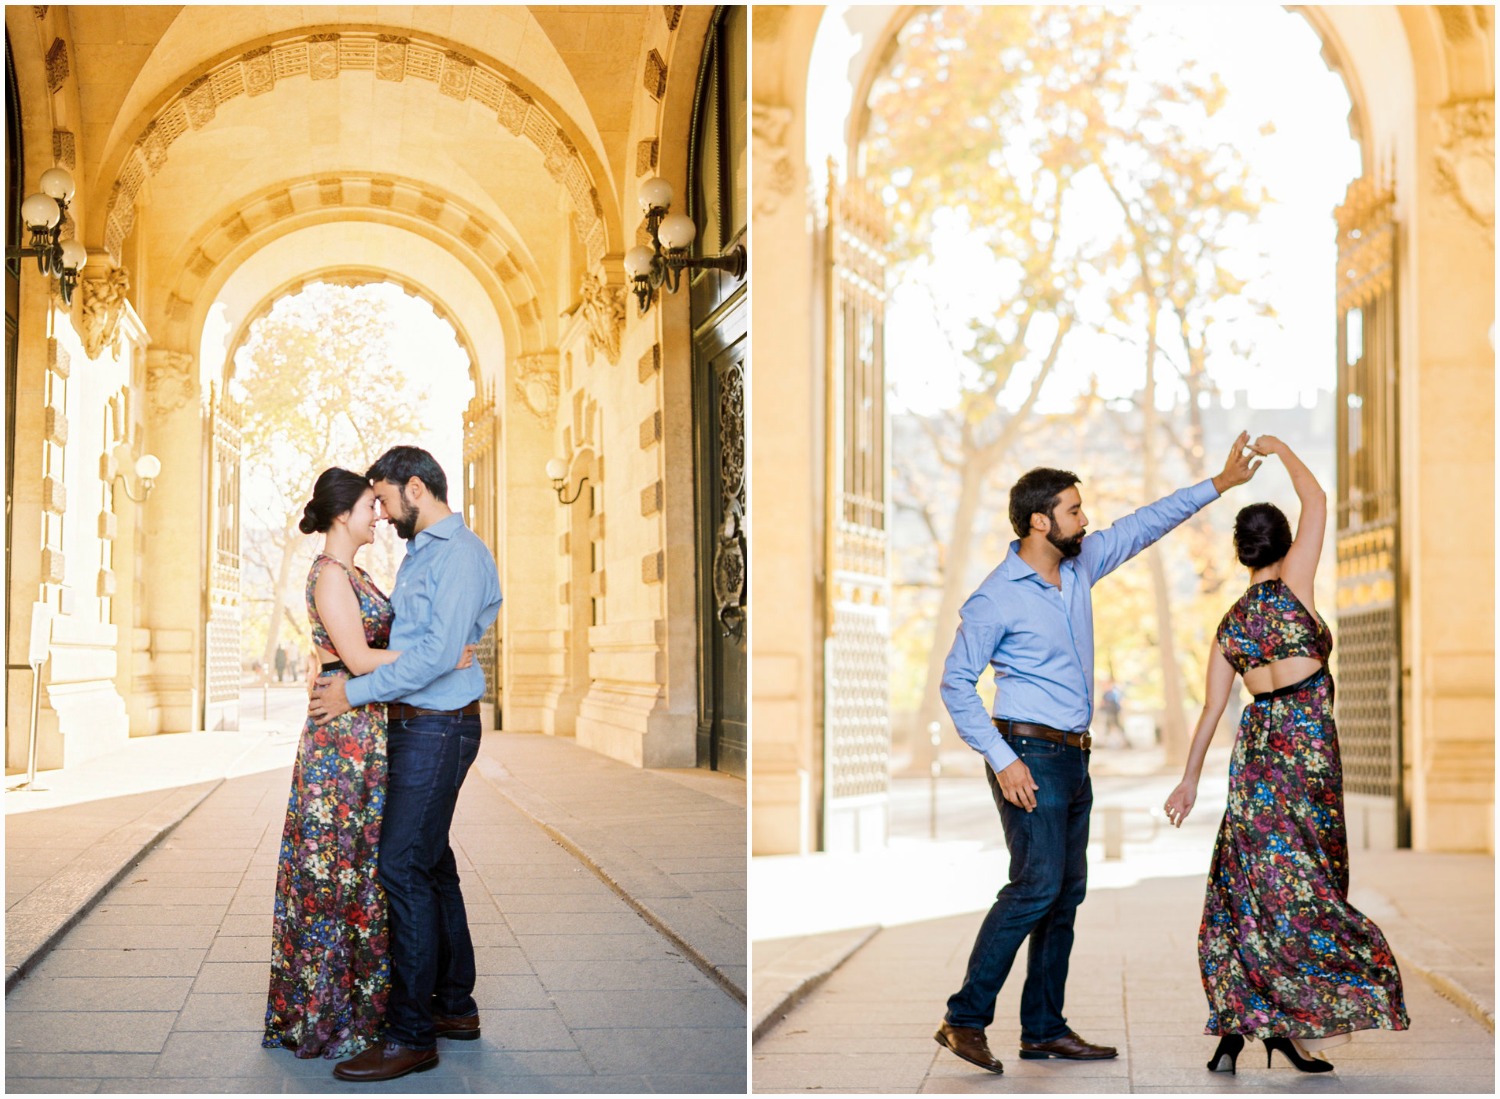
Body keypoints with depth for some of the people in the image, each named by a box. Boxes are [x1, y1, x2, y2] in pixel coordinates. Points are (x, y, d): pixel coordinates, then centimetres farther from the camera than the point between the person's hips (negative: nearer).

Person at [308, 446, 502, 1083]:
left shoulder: (461, 554, -15)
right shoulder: (420, 552, 16)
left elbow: (439, 653, -23)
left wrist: (356, 692, -18)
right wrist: (340, 668, 10)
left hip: (438, 728, -10)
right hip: (415, 724, 10)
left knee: (403, 868, -12)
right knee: (432, 863, 15)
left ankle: (411, 1035, -8)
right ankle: (455, 1005, 25)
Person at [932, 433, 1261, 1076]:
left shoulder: (1081, 565, 8)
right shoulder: (997, 599, -13)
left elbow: (1145, 525, 20)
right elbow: (956, 684, -11)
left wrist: (1217, 485, 19)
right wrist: (1001, 760, -17)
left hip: (1072, 757, 8)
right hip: (1030, 756, -8)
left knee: (1067, 890, 9)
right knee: (1037, 884, -17)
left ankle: (1044, 1029, 15)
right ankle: (965, 1019, -11)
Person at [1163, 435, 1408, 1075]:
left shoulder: (1229, 624, 10)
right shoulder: (1291, 589, -5)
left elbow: (1211, 709, 10)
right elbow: (1316, 502, 2)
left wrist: (1189, 780, 16)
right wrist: (1281, 449, 17)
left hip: (1256, 748, 6)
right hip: (1305, 742, -5)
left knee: (1249, 884, 7)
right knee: (1297, 884, -2)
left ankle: (1238, 1025, 4)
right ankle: (1290, 1025, -1)